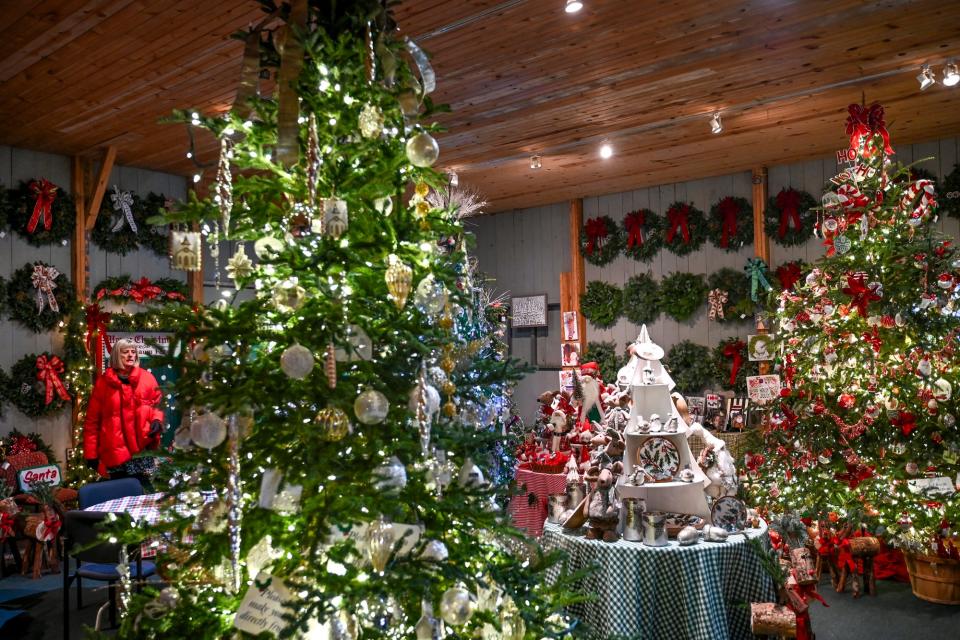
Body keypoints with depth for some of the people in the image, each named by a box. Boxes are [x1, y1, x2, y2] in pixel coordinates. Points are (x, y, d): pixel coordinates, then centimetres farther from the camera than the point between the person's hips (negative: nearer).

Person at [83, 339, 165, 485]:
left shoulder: (147, 378, 4)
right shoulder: (104, 382, 2)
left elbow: (157, 404, 12)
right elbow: (92, 420, 5)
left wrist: (157, 420, -10)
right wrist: (91, 453, 2)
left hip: (144, 448, 1)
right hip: (116, 452, -1)